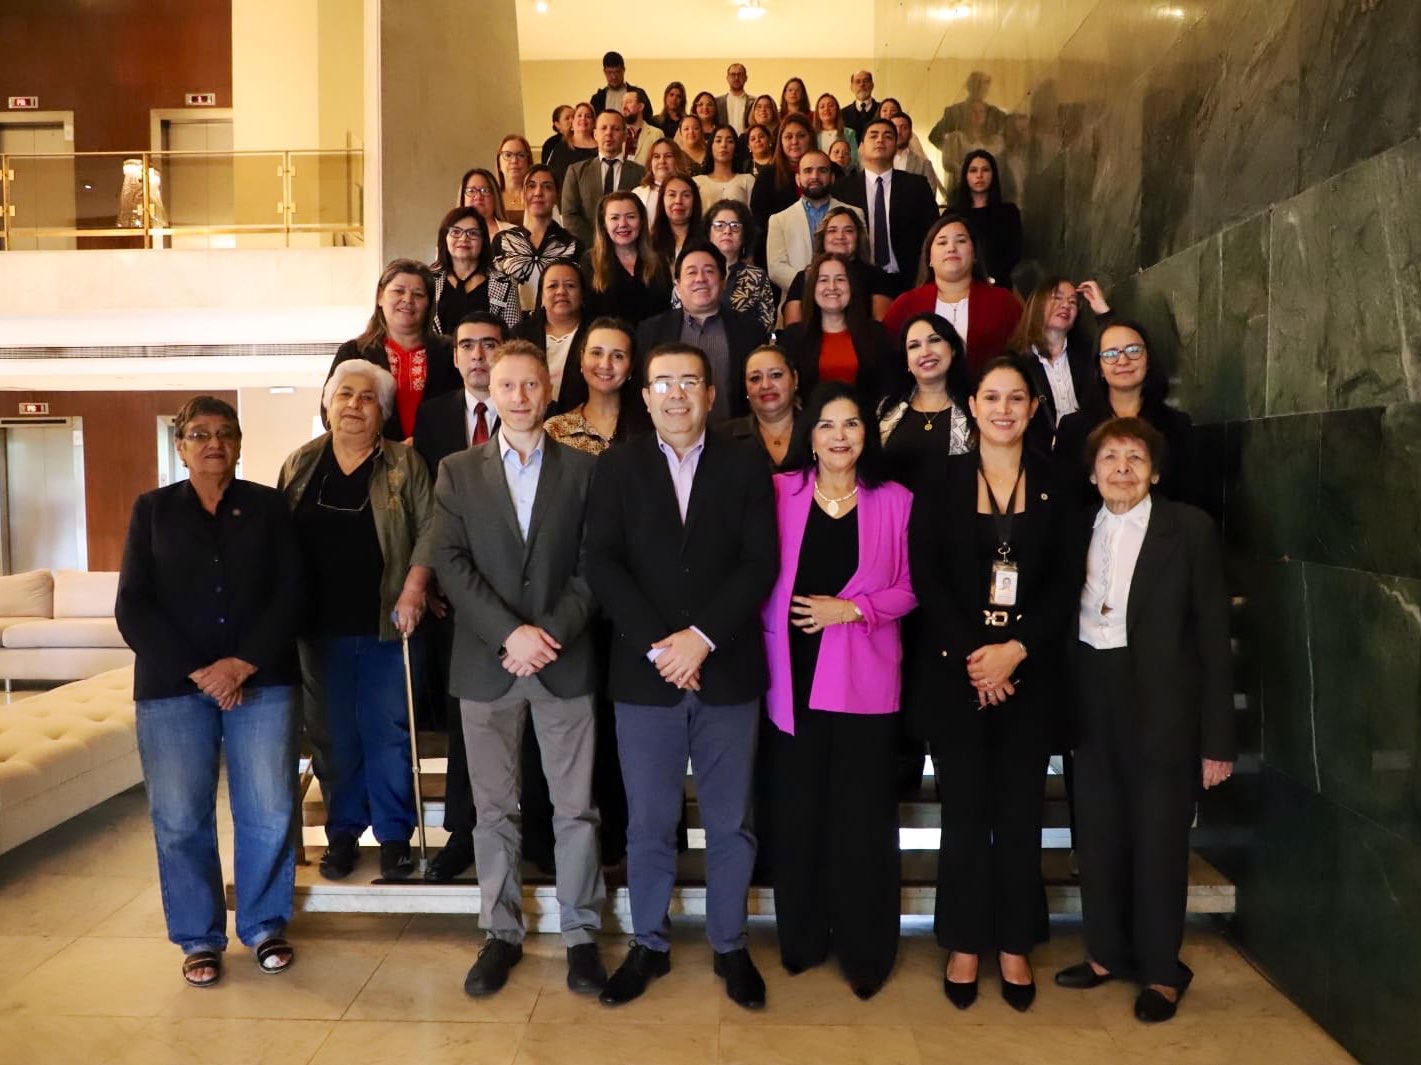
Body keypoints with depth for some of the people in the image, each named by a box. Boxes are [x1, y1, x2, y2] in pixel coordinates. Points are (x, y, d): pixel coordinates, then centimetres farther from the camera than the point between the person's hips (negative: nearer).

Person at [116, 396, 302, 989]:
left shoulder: (268, 507, 7)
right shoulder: (152, 510, 8)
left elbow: (289, 595, 0)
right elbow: (133, 608, 1)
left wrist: (242, 665, -12)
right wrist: (197, 672, -9)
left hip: (262, 682, 0)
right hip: (172, 686, 1)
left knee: (269, 811, 0)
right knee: (179, 818, 2)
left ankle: (266, 927, 19)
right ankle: (199, 939, 20)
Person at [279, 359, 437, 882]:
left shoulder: (404, 463, 0)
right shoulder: (300, 464, 8)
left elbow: (429, 529, -5)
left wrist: (413, 589, -15)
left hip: (386, 624, -2)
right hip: (320, 625, 3)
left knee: (388, 731, 2)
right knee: (332, 733, 10)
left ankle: (394, 835, 16)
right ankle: (342, 832, 24)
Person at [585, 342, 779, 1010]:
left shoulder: (746, 467, 4)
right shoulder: (617, 467, 5)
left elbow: (760, 564, -5)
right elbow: (602, 564, -4)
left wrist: (702, 637, -15)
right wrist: (656, 644, -14)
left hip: (727, 672, 0)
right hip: (643, 672, 0)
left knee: (730, 823, 11)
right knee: (648, 823, 11)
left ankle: (730, 946, 28)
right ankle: (649, 945, 28)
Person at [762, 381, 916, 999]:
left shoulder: (894, 500, 2)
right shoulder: (781, 491, 3)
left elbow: (908, 589, 2)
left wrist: (853, 609, -12)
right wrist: (767, 650, -5)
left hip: (864, 680, -1)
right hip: (794, 674, 1)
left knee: (863, 815, 5)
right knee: (797, 810, 9)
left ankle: (864, 948, 22)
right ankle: (801, 935, 28)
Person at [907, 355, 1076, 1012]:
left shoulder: (1054, 485, 6)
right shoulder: (940, 483, 3)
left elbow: (1063, 584, 1)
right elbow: (927, 580, -3)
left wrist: (1016, 649, -12)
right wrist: (971, 655, -13)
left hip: (1028, 672, 1)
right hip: (954, 670, -1)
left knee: (1020, 811, 7)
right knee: (964, 810, 5)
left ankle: (1015, 947, 22)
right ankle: (965, 946, 19)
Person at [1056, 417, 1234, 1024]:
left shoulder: (1189, 529, -5)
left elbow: (1212, 633, -6)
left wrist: (1217, 739, -8)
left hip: (1161, 707, -4)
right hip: (1093, 706, 4)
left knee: (1158, 841, 6)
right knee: (1097, 835, 13)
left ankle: (1161, 972, 25)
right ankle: (1108, 953, 32)